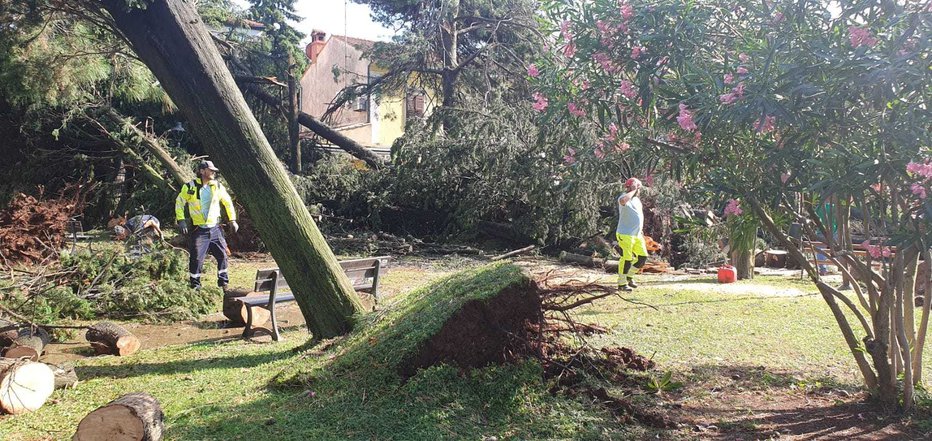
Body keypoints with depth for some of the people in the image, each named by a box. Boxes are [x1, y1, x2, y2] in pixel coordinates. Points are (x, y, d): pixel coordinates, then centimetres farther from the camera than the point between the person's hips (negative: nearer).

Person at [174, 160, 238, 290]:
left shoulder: (217, 186, 3)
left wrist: (232, 220, 10)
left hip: (215, 228, 4)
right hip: (198, 229, -4)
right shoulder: (190, 187, -7)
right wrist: (181, 220, -9)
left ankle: (224, 283, 19)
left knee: (222, 255, 6)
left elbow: (228, 202, 13)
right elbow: (179, 202, 0)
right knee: (197, 258, 0)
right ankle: (195, 286, 14)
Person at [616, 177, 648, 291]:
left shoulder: (636, 199, 15)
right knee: (626, 259, -6)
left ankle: (629, 276, 27)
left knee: (643, 257, 11)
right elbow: (623, 200, -41)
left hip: (637, 235, 9)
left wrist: (640, 230, 23)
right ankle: (622, 283, 5)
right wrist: (633, 191, -26)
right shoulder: (624, 197, -14)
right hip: (625, 235, -9)